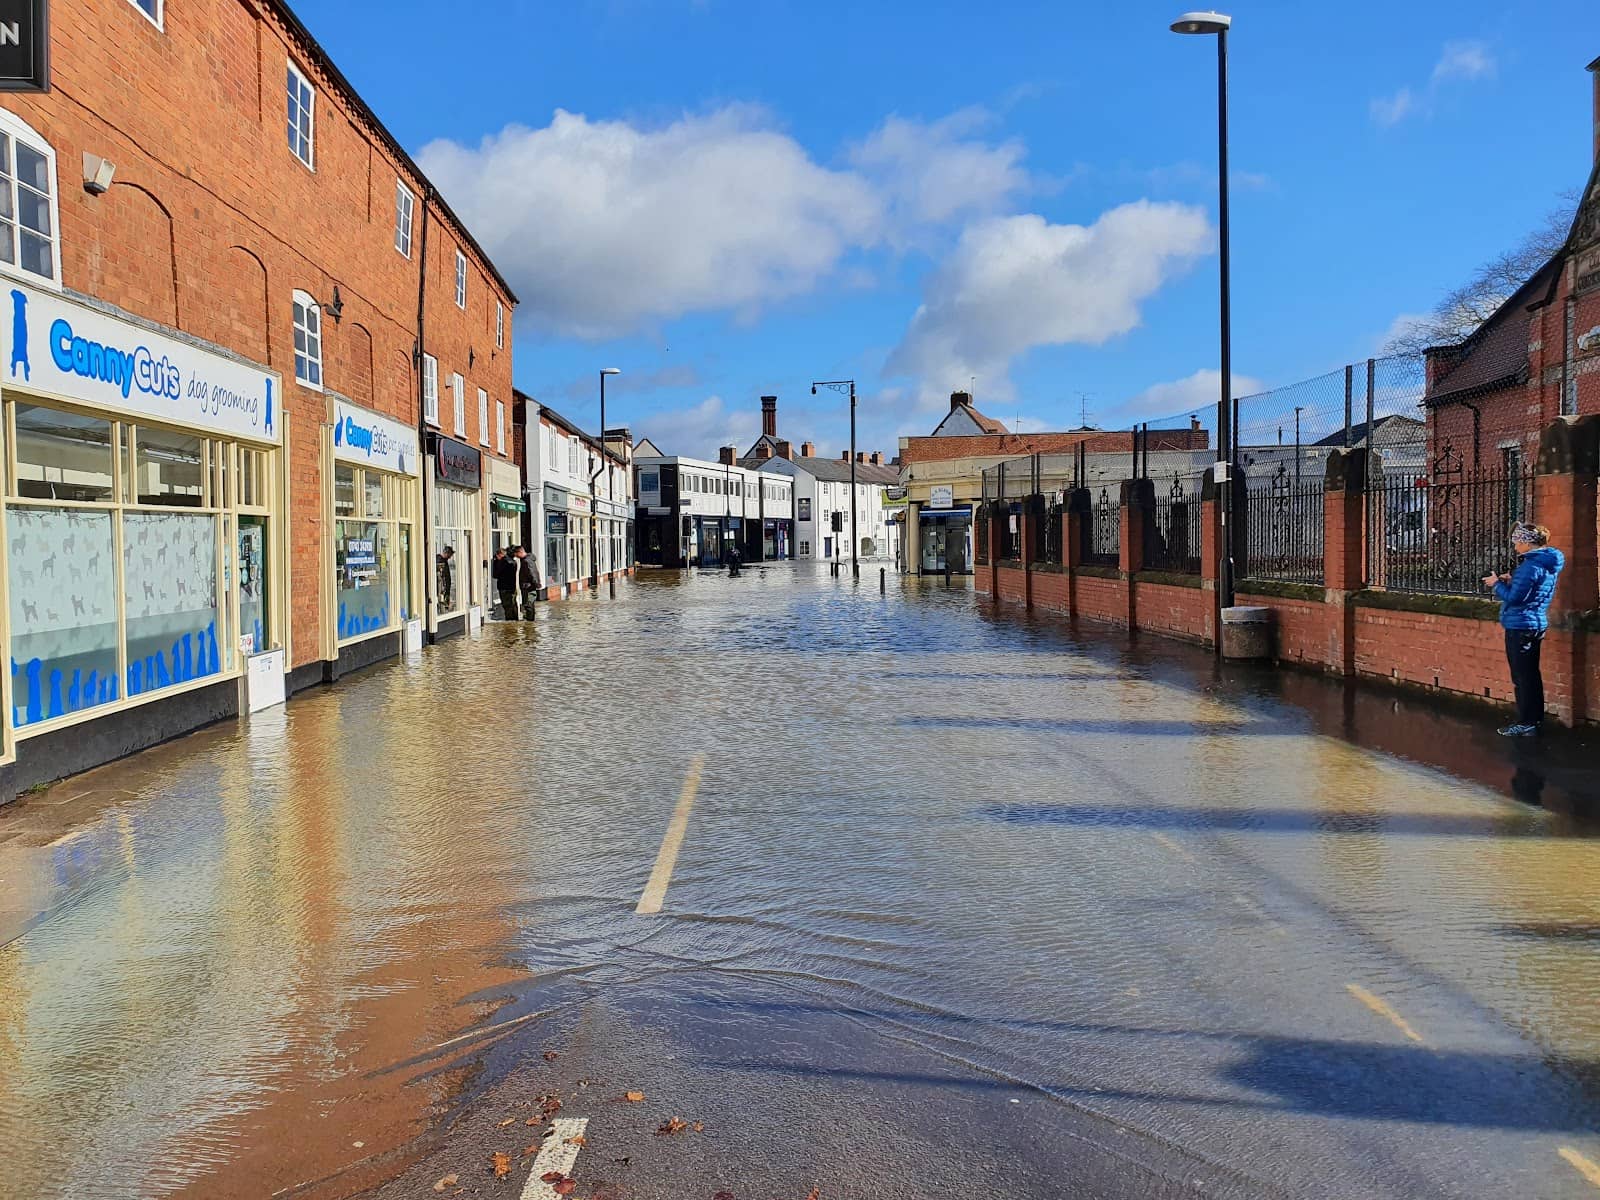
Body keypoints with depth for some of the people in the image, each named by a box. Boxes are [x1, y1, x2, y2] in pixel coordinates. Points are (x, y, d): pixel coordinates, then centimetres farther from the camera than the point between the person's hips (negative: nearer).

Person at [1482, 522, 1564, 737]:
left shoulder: (1530, 566, -20)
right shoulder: (1547, 563, 11)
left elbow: (1514, 597, -22)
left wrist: (1497, 584, -7)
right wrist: (1511, 581, 6)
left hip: (1520, 626, -10)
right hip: (1536, 624, 10)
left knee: (1522, 676, -3)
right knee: (1531, 673, 18)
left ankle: (1526, 724, 2)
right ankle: (1535, 717, 27)